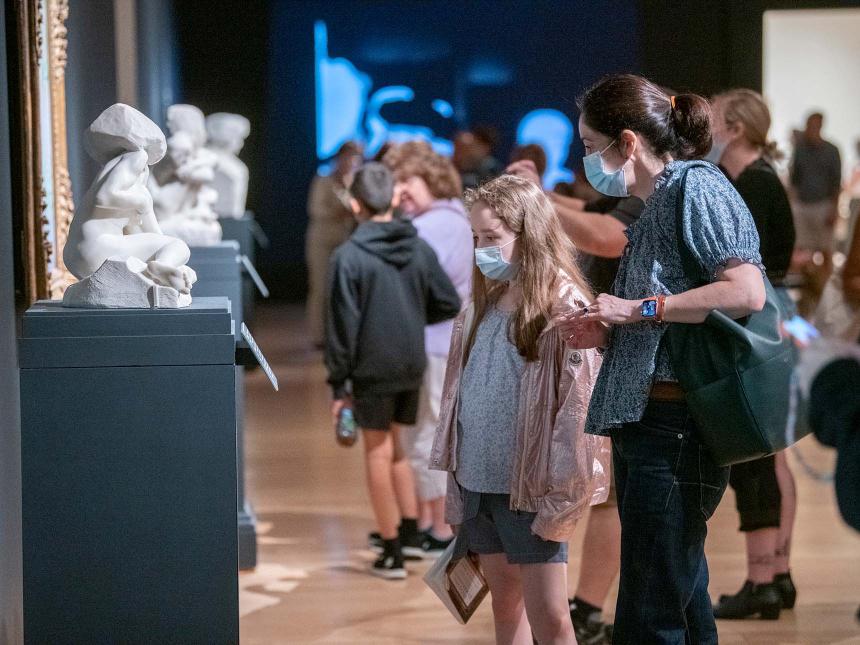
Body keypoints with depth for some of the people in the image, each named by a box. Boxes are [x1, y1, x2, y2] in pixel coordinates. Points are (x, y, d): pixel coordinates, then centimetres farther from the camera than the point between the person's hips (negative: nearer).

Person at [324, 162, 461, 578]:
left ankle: (392, 553, 8)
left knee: (378, 454, 5)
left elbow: (342, 326, -13)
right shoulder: (419, 248, 1)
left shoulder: (348, 257, -13)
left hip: (372, 370, -5)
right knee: (395, 450, 22)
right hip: (412, 367, 5)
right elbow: (449, 303, 3)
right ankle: (410, 533, 21)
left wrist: (338, 384, -6)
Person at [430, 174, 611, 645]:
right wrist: (456, 476, 13)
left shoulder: (564, 308, -12)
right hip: (478, 481, 7)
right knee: (505, 606, 13)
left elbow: (578, 407, -14)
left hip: (530, 489, -7)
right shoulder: (482, 307, 10)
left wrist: (561, 499, -16)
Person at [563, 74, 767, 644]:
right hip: (643, 421, 10)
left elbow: (747, 292, -21)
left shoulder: (696, 185, -8)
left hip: (675, 425, -10)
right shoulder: (655, 207, 19)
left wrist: (638, 308, -15)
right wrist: (608, 333, 9)